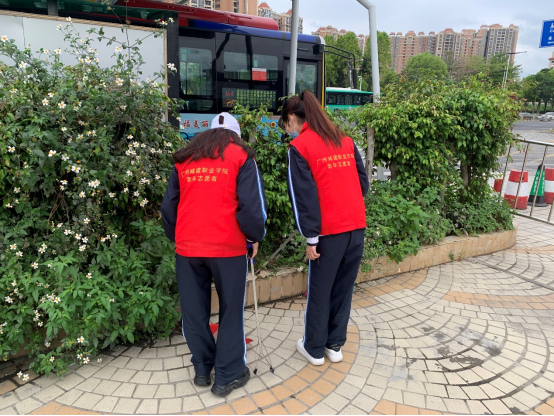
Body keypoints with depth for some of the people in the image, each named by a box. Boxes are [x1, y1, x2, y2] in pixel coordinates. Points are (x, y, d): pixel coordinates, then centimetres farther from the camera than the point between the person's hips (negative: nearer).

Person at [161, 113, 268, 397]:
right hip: (228, 247, -3)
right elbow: (252, 205, -8)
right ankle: (227, 376, 19)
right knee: (231, 311, 11)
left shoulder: (184, 158, 14)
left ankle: (202, 370, 28)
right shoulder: (240, 155, 3)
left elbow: (168, 206, 13)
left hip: (187, 247, 4)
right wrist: (255, 237, 6)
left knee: (194, 310, 16)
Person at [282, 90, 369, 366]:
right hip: (357, 227, 6)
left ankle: (314, 349, 25)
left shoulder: (299, 146, -6)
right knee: (344, 288, 16)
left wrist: (311, 237, -8)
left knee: (319, 291, 10)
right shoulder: (345, 140, 12)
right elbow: (363, 181, 13)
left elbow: (303, 195, -11)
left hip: (329, 231, -6)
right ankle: (335, 345, 28)